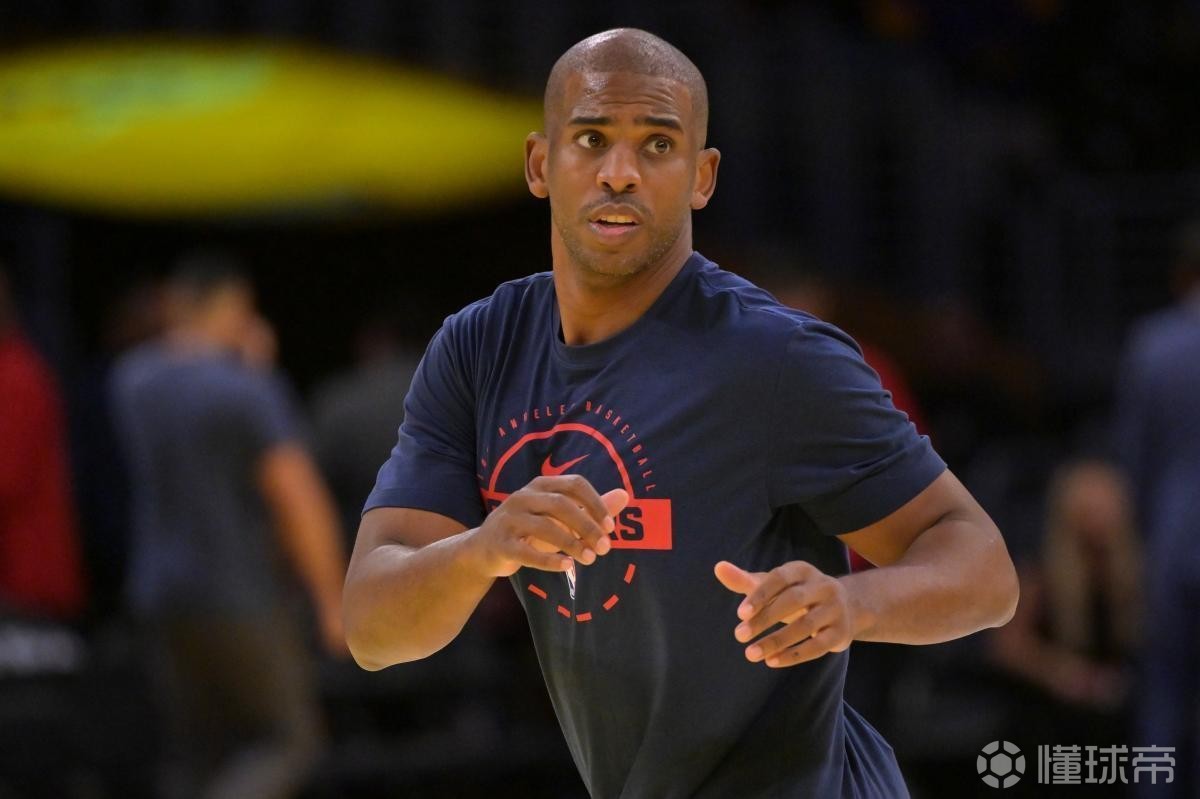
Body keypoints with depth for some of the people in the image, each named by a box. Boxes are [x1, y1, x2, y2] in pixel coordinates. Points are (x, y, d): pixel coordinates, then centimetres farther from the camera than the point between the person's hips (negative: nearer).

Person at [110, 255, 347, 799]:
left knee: (201, 752, 13)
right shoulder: (247, 390, -15)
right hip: (242, 595, -6)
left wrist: (240, 353, 17)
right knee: (288, 741, 4)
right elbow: (297, 499, -17)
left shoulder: (131, 381, 5)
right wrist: (332, 602, -11)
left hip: (162, 592, 6)